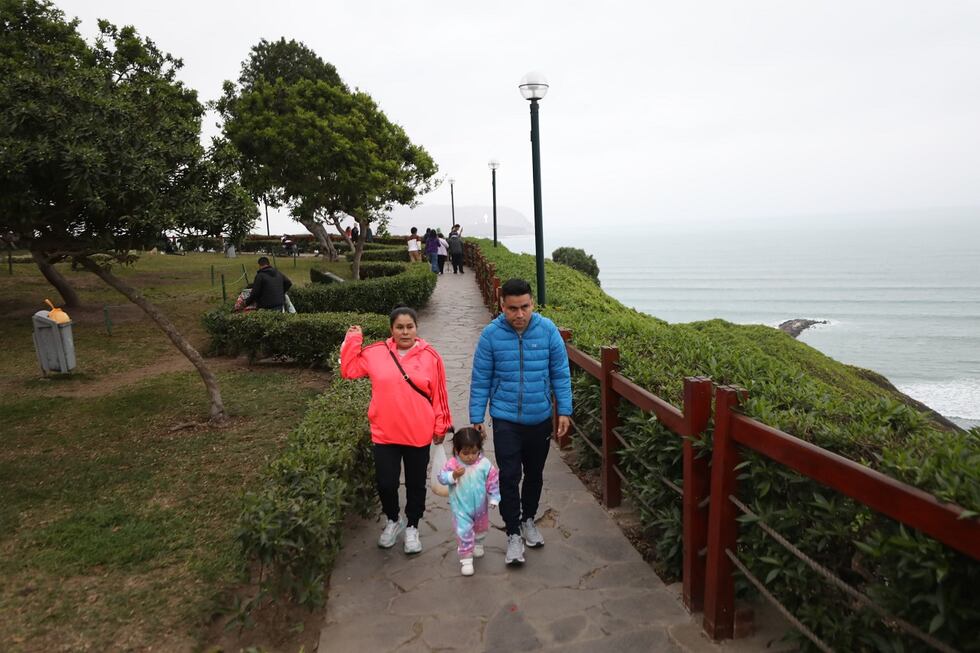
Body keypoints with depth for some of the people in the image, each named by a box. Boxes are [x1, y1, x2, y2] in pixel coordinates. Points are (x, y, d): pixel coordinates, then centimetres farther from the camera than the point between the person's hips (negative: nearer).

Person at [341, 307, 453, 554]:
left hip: (419, 435, -1)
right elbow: (348, 369, 5)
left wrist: (441, 426, 1)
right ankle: (393, 521, 36)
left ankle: (412, 527, 35)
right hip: (385, 434, 1)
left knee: (416, 484, 13)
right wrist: (352, 340, -4)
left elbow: (439, 394, -2)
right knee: (385, 483, 6)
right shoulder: (375, 353, -2)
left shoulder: (430, 357, -6)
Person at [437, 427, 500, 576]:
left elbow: (493, 481, -8)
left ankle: (477, 544, 54)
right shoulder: (453, 463, -18)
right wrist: (453, 475, -36)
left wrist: (494, 498, -7)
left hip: (480, 506, 3)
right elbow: (442, 478, -18)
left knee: (481, 528, 24)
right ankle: (466, 559, 10)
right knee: (464, 531, -5)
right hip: (461, 508, -2)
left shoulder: (484, 463, -16)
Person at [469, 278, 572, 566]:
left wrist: (564, 411, -2)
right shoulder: (491, 334, -11)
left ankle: (528, 520, 40)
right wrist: (476, 418, -4)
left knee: (534, 474, 18)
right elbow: (480, 380, -4)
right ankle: (513, 534, 15)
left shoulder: (548, 330, -9)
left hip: (540, 419, 2)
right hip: (506, 420, -2)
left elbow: (560, 374, -1)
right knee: (509, 477, -3)